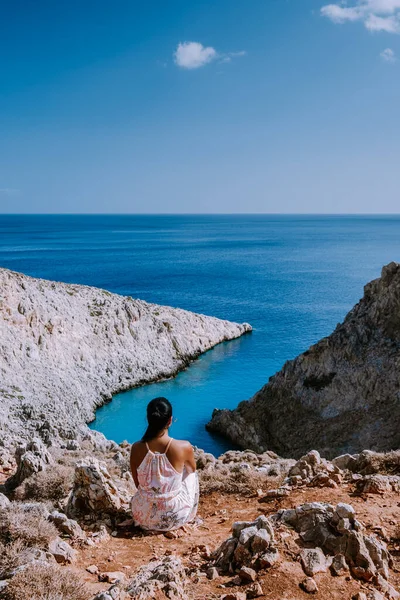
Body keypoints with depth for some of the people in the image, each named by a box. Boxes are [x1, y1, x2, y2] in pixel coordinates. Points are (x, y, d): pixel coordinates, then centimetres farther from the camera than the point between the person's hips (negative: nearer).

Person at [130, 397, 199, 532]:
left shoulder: (137, 448, -15)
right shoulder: (184, 447, -20)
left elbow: (137, 483, 2)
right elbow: (192, 469, 4)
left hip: (144, 516, 2)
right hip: (175, 517, -2)